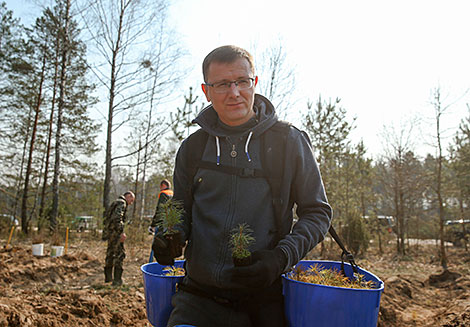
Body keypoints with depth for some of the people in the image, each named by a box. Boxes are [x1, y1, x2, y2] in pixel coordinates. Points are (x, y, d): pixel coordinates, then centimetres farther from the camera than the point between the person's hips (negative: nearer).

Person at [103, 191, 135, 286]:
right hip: (115, 232, -10)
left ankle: (108, 277, 28)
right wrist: (121, 232, -28)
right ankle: (117, 280, -8)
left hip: (109, 231, 10)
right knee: (119, 254, -7)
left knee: (110, 253, 18)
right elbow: (117, 218, -24)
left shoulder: (115, 203, 22)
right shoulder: (122, 203, -10)